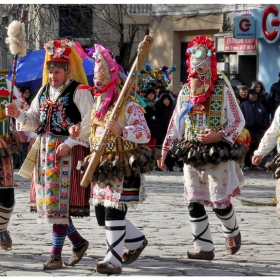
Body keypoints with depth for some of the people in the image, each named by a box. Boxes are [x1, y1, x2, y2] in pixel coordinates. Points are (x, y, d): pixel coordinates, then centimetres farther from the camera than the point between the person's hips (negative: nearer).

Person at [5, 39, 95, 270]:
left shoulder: (79, 93, -8)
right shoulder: (45, 91, 14)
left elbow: (90, 125, -12)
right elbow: (34, 121, 17)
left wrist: (70, 143, -19)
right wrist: (18, 114, -3)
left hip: (69, 153, -7)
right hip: (45, 151, 7)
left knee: (61, 202, -7)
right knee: (50, 201, 8)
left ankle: (56, 255, -4)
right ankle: (78, 242, 25)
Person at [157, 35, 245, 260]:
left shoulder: (223, 92, -4)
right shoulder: (185, 93, 10)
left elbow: (239, 121, -3)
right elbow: (175, 124, 16)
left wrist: (218, 136, -17)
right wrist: (165, 149, 11)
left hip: (217, 155, -4)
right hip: (191, 156, 4)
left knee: (219, 202, -3)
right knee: (194, 203, -1)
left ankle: (232, 232, 27)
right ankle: (204, 247, 5)